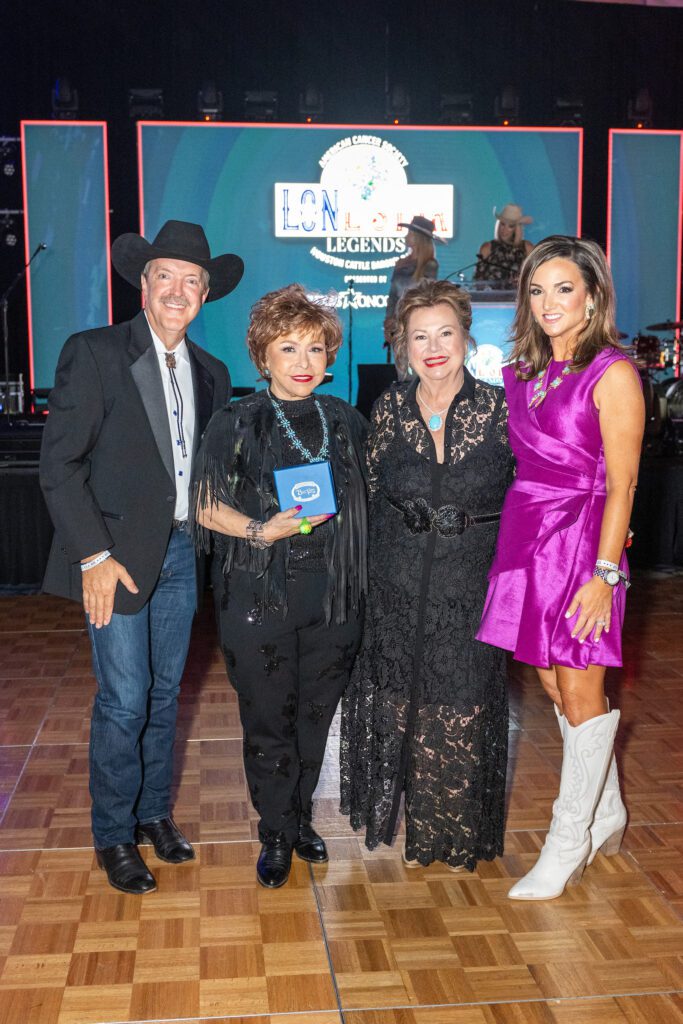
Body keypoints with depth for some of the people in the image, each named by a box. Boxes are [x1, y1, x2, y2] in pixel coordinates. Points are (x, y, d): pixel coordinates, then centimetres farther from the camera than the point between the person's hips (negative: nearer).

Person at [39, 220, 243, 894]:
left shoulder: (212, 375, 10)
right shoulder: (93, 354, -7)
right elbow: (59, 465, -10)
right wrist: (94, 556, -14)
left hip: (181, 553, 5)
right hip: (118, 555, -5)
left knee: (165, 693, 14)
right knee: (124, 701, -1)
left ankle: (154, 812, 31)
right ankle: (114, 835, 17)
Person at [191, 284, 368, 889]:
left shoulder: (347, 423, 8)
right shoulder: (236, 424, -2)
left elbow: (365, 504, 14)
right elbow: (208, 506, -3)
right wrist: (262, 531, -18)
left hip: (332, 595, 3)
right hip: (259, 596, -3)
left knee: (316, 715, 12)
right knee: (268, 720, 5)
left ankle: (301, 819, 34)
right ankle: (276, 835, 24)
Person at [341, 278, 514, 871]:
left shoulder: (497, 409, -6)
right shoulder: (389, 408, 1)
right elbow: (373, 493, 9)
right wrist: (374, 569, 5)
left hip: (474, 582, -2)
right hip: (400, 585, 2)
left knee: (465, 710, 6)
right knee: (405, 705, 11)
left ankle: (462, 835, 28)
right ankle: (419, 830, 32)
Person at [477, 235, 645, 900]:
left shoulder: (612, 374, -9)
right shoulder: (522, 371, 10)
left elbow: (621, 483, -12)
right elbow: (520, 460, 11)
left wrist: (605, 573, -16)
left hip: (581, 541, -7)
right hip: (525, 538, 7)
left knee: (580, 695, 3)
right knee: (554, 688, 14)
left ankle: (567, 843, 18)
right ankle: (608, 818, 34)